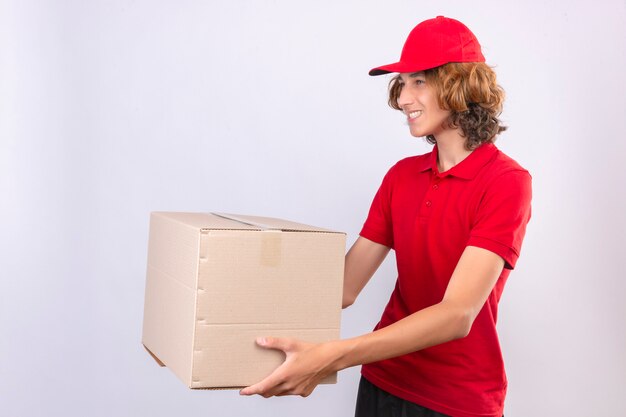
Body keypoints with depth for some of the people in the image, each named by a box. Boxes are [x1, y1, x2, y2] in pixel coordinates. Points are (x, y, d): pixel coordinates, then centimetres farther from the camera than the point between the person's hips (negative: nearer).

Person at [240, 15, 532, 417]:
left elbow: (458, 314, -27)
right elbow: (343, 287, -1)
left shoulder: (505, 183, -16)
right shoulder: (401, 175, 2)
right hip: (382, 382, 5)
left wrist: (333, 356, -36)